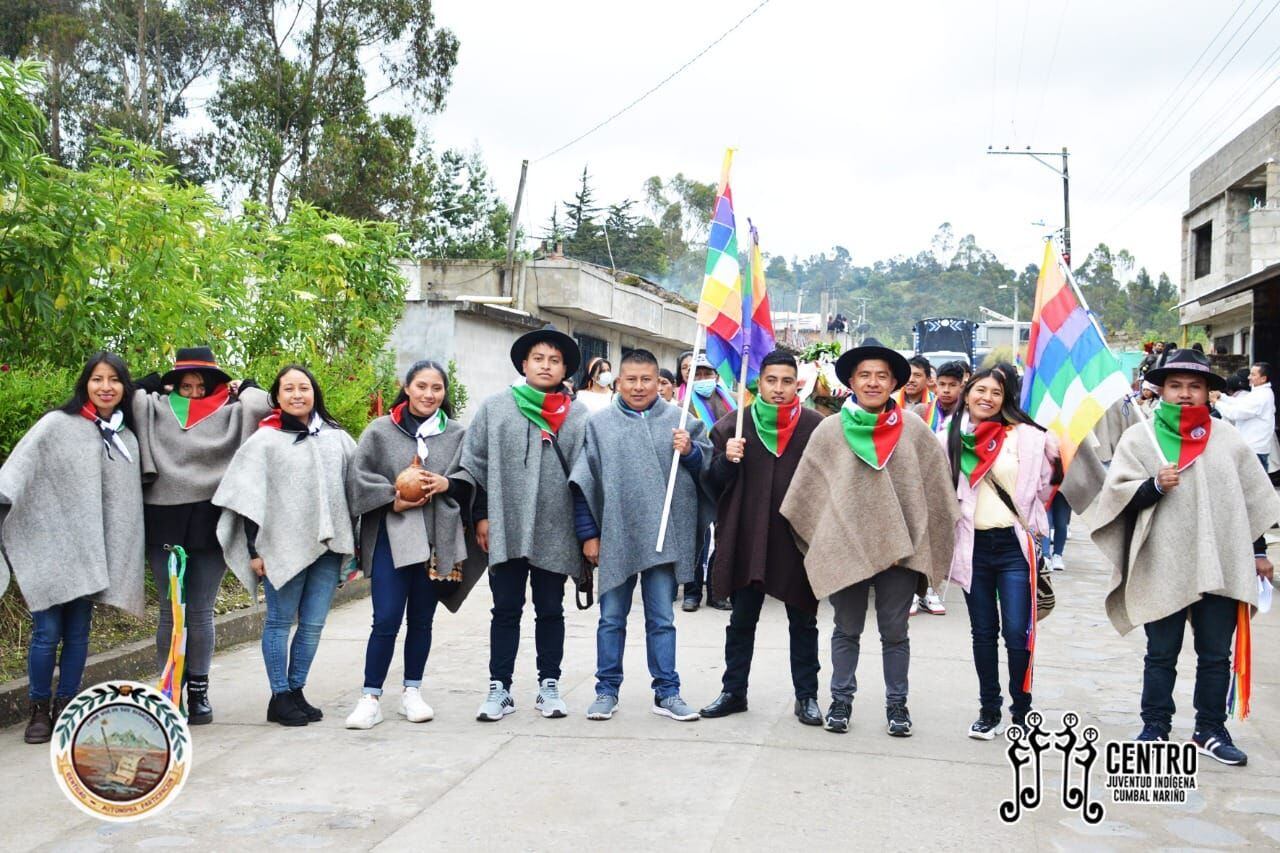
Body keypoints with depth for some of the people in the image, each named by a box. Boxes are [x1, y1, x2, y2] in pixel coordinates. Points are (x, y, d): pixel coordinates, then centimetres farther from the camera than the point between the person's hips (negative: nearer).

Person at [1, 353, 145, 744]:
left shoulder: (128, 440, 10)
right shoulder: (57, 424, -2)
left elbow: (128, 503, 15)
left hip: (92, 553, 3)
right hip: (48, 546, -3)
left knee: (78, 633, 8)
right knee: (47, 631, -1)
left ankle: (65, 708, 19)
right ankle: (39, 710, 15)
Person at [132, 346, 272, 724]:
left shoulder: (230, 413, 8)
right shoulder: (157, 409, 12)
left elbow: (263, 404, -6)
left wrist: (242, 389, 10)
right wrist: (155, 384, 12)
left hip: (210, 522, -1)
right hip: (164, 522, 1)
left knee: (201, 612, 5)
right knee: (170, 612, 5)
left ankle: (199, 692, 15)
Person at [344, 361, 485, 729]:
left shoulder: (457, 434, 7)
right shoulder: (380, 431, 2)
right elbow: (359, 477, 1)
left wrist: (445, 484, -11)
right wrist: (393, 499, -12)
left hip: (437, 538, 2)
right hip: (390, 536, -2)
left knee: (421, 620, 12)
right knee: (386, 620, -5)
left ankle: (412, 693, 24)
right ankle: (370, 698, 6)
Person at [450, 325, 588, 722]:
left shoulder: (578, 416, 4)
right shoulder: (495, 407, 4)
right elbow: (474, 464, 4)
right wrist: (482, 515, 0)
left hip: (555, 531, 0)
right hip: (505, 529, 0)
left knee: (550, 611, 11)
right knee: (506, 610, 7)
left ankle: (549, 686, 22)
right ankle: (499, 688, 16)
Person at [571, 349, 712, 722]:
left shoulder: (678, 421, 4)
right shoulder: (599, 424, 4)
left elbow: (708, 466, 8)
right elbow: (583, 482, 4)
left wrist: (690, 450, -12)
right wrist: (588, 534, 1)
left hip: (663, 536, 0)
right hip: (614, 536, 0)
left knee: (662, 619, 8)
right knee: (611, 618, 10)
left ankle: (667, 692, 18)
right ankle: (607, 690, 22)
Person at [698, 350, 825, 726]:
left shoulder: (816, 427, -2)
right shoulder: (734, 426, 2)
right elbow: (713, 484, 3)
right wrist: (727, 460, -16)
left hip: (798, 538, -1)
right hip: (747, 538, 1)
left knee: (803, 623, 10)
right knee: (742, 620, 12)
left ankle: (806, 696, 22)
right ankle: (734, 691, 25)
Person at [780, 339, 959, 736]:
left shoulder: (914, 430, 0)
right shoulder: (830, 430, -2)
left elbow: (936, 485, 5)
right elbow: (807, 489, 3)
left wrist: (927, 540, 4)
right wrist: (819, 540, 5)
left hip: (899, 547, 0)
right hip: (844, 546, 0)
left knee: (894, 632, 11)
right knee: (847, 630, 13)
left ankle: (897, 703, 25)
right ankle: (841, 700, 27)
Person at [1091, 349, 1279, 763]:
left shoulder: (1227, 437, 7)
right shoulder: (1140, 437, -2)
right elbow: (1118, 495, -7)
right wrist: (1155, 486, -24)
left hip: (1223, 567, 3)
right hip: (1164, 569, -3)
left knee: (1215, 655, 12)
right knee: (1162, 654, 9)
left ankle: (1210, 730, 26)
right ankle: (1155, 728, 21)